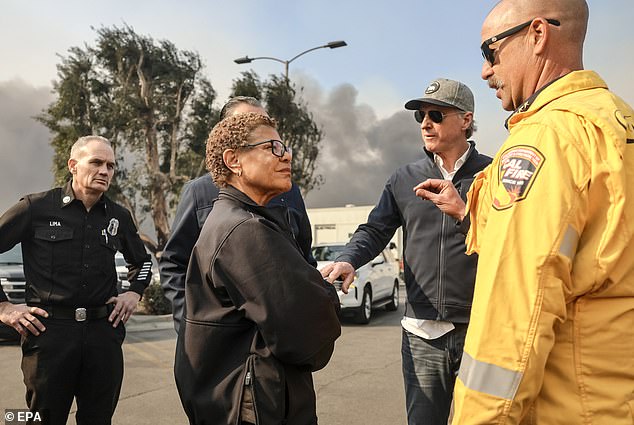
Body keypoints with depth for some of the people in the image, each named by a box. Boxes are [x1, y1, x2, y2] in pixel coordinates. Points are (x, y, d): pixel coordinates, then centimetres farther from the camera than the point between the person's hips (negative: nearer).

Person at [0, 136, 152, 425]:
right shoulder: (37, 207, -3)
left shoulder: (119, 217, 10)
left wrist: (134, 293, 10)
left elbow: (142, 261, 25)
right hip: (49, 331, -3)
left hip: (104, 332, 4)